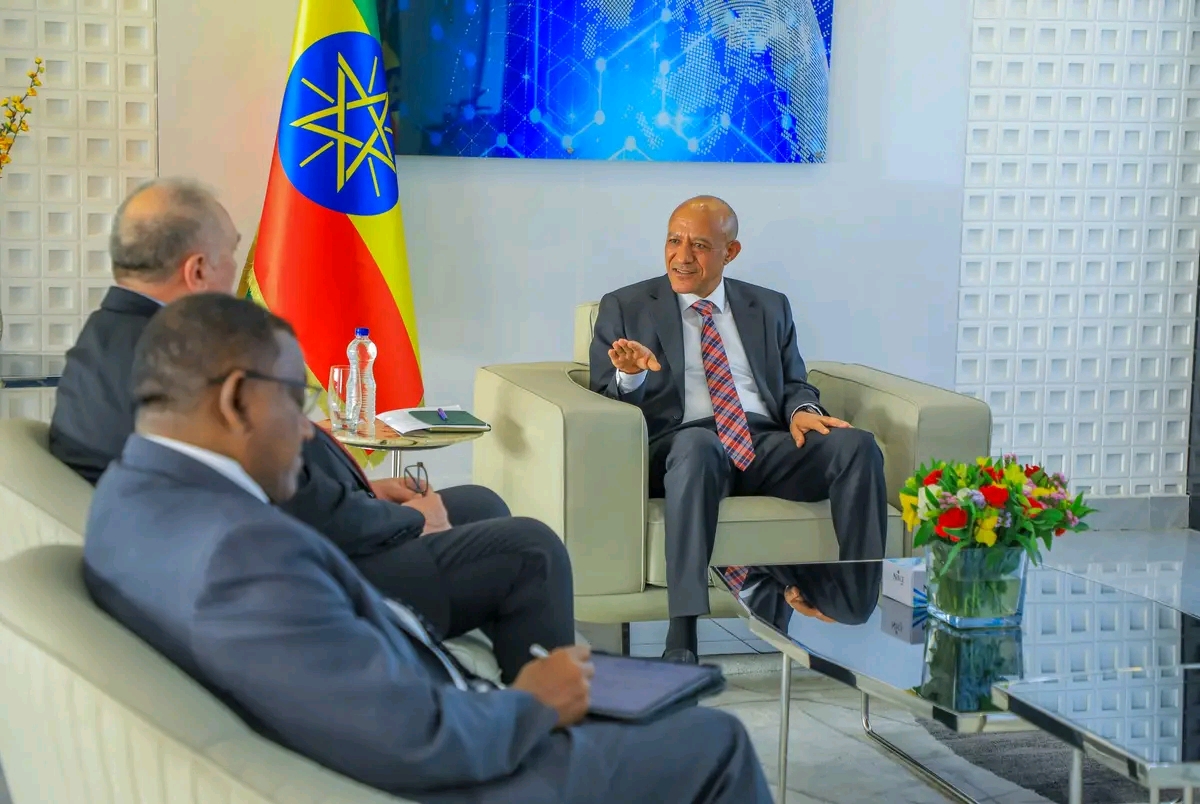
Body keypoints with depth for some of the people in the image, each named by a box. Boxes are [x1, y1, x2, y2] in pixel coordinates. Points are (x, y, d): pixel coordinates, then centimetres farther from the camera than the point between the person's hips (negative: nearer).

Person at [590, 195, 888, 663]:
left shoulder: (770, 308, 23)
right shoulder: (624, 308, 14)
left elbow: (795, 384, 22)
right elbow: (605, 398, 8)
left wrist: (802, 410, -3)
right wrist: (631, 377, -16)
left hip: (766, 445, 3)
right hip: (682, 445, -3)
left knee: (856, 445, -25)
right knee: (697, 443, -40)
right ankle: (681, 639, -45)